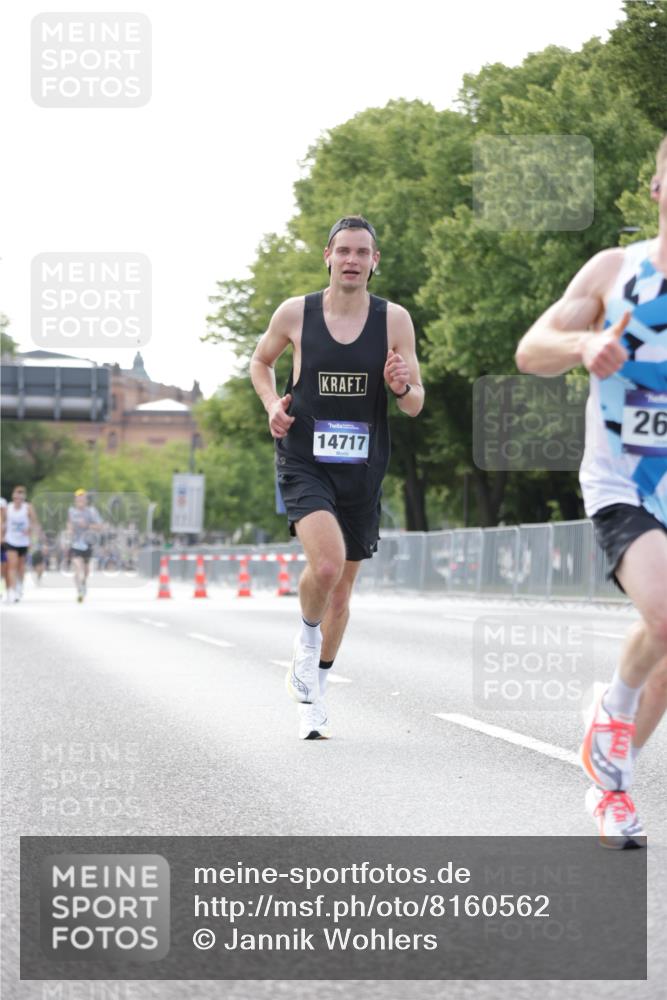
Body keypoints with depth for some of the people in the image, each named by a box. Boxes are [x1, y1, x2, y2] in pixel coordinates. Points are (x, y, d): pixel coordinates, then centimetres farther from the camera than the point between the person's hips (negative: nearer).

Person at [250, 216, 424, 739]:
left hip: (362, 469, 3)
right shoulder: (295, 313, -3)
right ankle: (306, 643, 4)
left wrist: (402, 386, -21)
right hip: (304, 464, -2)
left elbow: (416, 405, 1)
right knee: (327, 562, -26)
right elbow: (261, 361, 17)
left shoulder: (394, 319, -2)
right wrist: (272, 405, -2)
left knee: (343, 584, 12)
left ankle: (314, 689, 32)